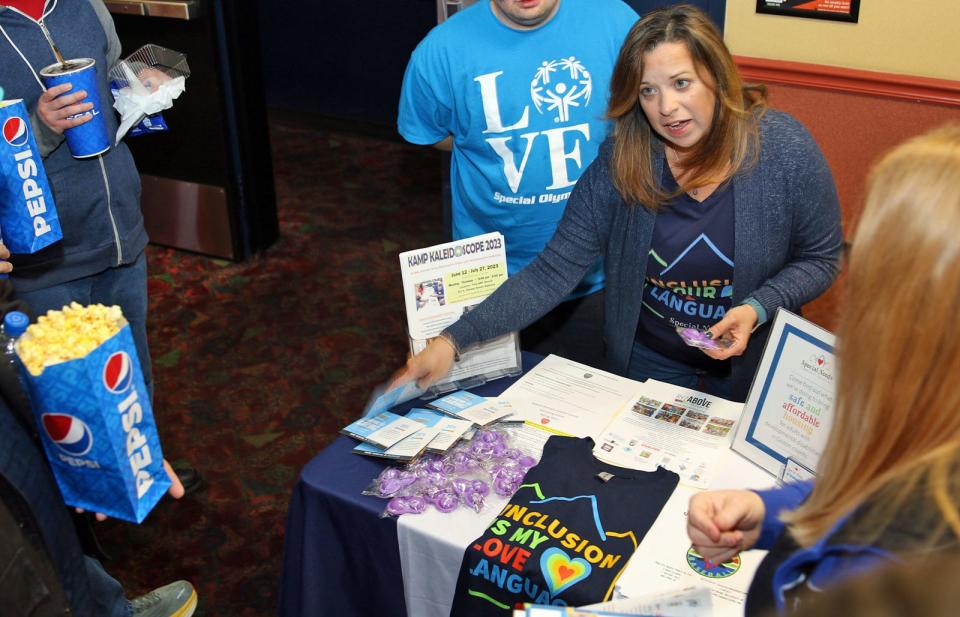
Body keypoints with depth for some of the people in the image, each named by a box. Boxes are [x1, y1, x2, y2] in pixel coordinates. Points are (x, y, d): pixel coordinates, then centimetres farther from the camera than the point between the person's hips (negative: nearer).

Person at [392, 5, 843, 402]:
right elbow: (554, 272, -19)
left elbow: (820, 260, -6)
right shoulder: (619, 160, -16)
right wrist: (454, 340, -28)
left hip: (751, 369, 0)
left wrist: (756, 309, -26)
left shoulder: (785, 150, -18)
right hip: (644, 362, 1)